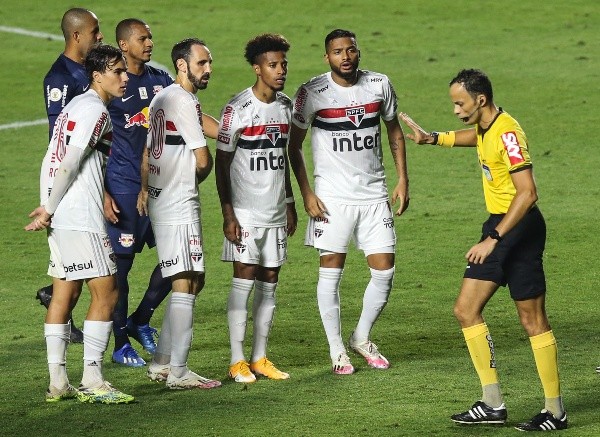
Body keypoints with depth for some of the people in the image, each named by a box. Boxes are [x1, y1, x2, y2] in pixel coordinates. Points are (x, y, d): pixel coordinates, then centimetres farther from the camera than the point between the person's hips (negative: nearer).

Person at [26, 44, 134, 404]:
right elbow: (69, 163, -15)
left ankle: (58, 381, 11)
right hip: (81, 219, -10)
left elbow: (52, 161, 17)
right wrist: (49, 209, -7)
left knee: (64, 294, 10)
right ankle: (92, 381, -9)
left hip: (60, 217, 10)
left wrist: (47, 207, 11)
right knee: (107, 293, -7)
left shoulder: (76, 106, 20)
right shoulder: (95, 110, -11)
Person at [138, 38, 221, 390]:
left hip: (160, 201, 10)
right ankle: (178, 372, -7)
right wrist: (198, 175, 5)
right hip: (180, 206, -10)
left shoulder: (161, 98, 17)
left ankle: (162, 362, 18)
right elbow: (203, 160, -14)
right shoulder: (184, 101, -14)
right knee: (185, 285, -8)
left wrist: (145, 190, 25)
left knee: (193, 282, 16)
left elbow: (149, 151, 22)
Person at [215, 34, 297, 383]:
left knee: (269, 284, 7)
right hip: (245, 212, -6)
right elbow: (222, 161, -9)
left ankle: (260, 358, 13)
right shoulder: (238, 109, -11)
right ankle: (238, 362, -1)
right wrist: (228, 214, -14)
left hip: (276, 211, 6)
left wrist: (290, 203, 19)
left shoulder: (286, 106, 8)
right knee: (244, 281, -6)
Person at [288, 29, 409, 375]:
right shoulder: (312, 93, -9)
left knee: (385, 269, 1)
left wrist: (403, 180, 8)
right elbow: (294, 145, 0)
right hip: (332, 197, -3)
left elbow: (395, 131, 14)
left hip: (375, 194, 3)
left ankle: (362, 338, 21)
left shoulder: (379, 85, 1)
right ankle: (337, 349, 11)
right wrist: (307, 194, -7)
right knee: (331, 271, -1)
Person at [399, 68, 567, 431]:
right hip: (498, 226, 10)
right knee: (466, 310, 6)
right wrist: (433, 138, 26)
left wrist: (494, 238, -30)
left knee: (533, 320, -5)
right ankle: (493, 404, 9)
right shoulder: (485, 128, 8)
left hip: (520, 228, -10)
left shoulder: (507, 133, -21)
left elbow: (528, 193, -27)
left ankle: (556, 412, 3)